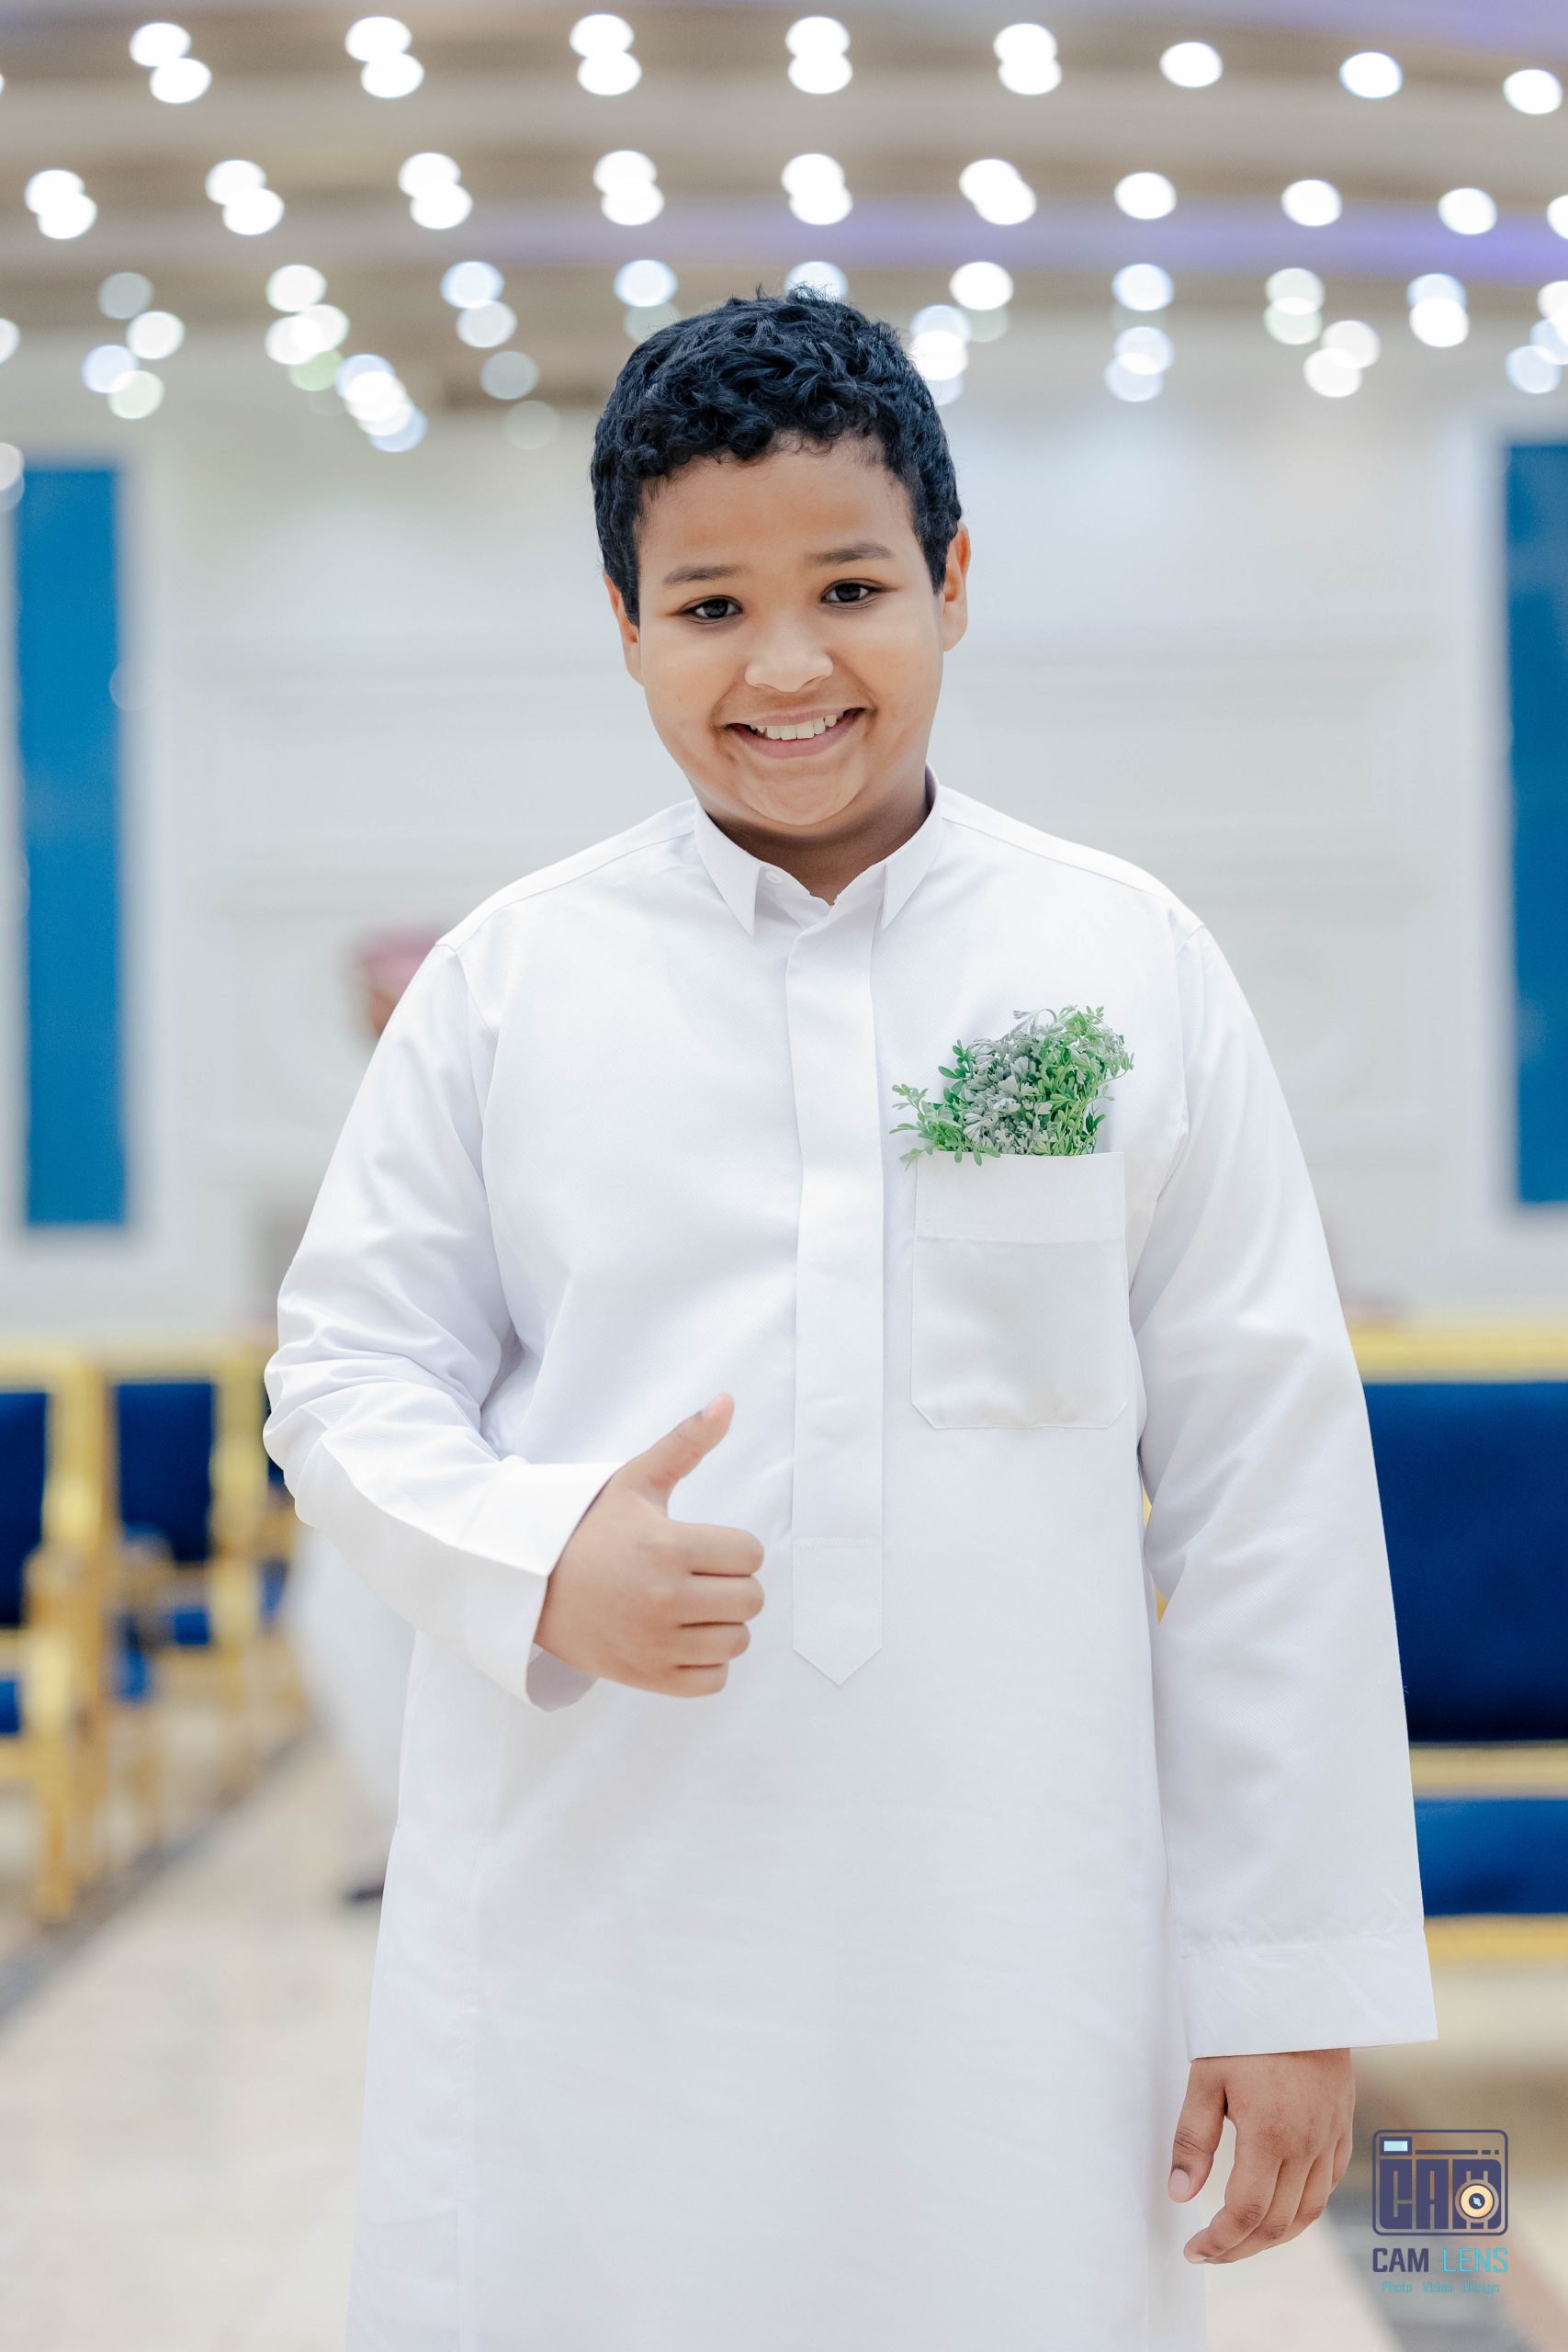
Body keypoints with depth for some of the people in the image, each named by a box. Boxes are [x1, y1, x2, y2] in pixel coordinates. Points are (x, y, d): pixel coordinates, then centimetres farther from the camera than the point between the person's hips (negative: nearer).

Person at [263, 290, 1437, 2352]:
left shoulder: (1133, 967, 2)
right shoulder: (510, 979, 3)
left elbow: (1268, 1484, 3)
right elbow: (348, 1367, 7)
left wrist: (1297, 1980, 1)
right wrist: (539, 1560, -15)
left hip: (1015, 1982, 0)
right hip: (584, 1952, 0)